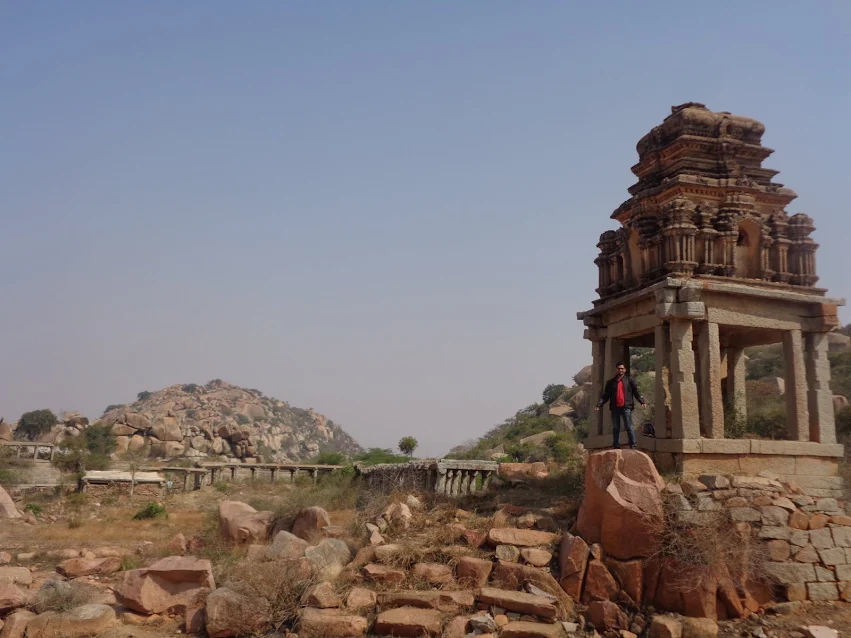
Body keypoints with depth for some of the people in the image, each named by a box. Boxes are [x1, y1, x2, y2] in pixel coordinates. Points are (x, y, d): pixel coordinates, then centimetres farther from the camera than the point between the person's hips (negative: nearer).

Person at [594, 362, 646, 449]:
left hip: (626, 407, -3)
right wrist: (599, 405, -1)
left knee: (629, 427, -6)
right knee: (615, 428, 6)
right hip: (615, 407, 3)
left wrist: (642, 401, -13)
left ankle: (633, 445, -3)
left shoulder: (630, 380, 9)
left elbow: (637, 392, 2)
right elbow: (605, 395, 10)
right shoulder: (611, 382, 14)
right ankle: (616, 446, 13)